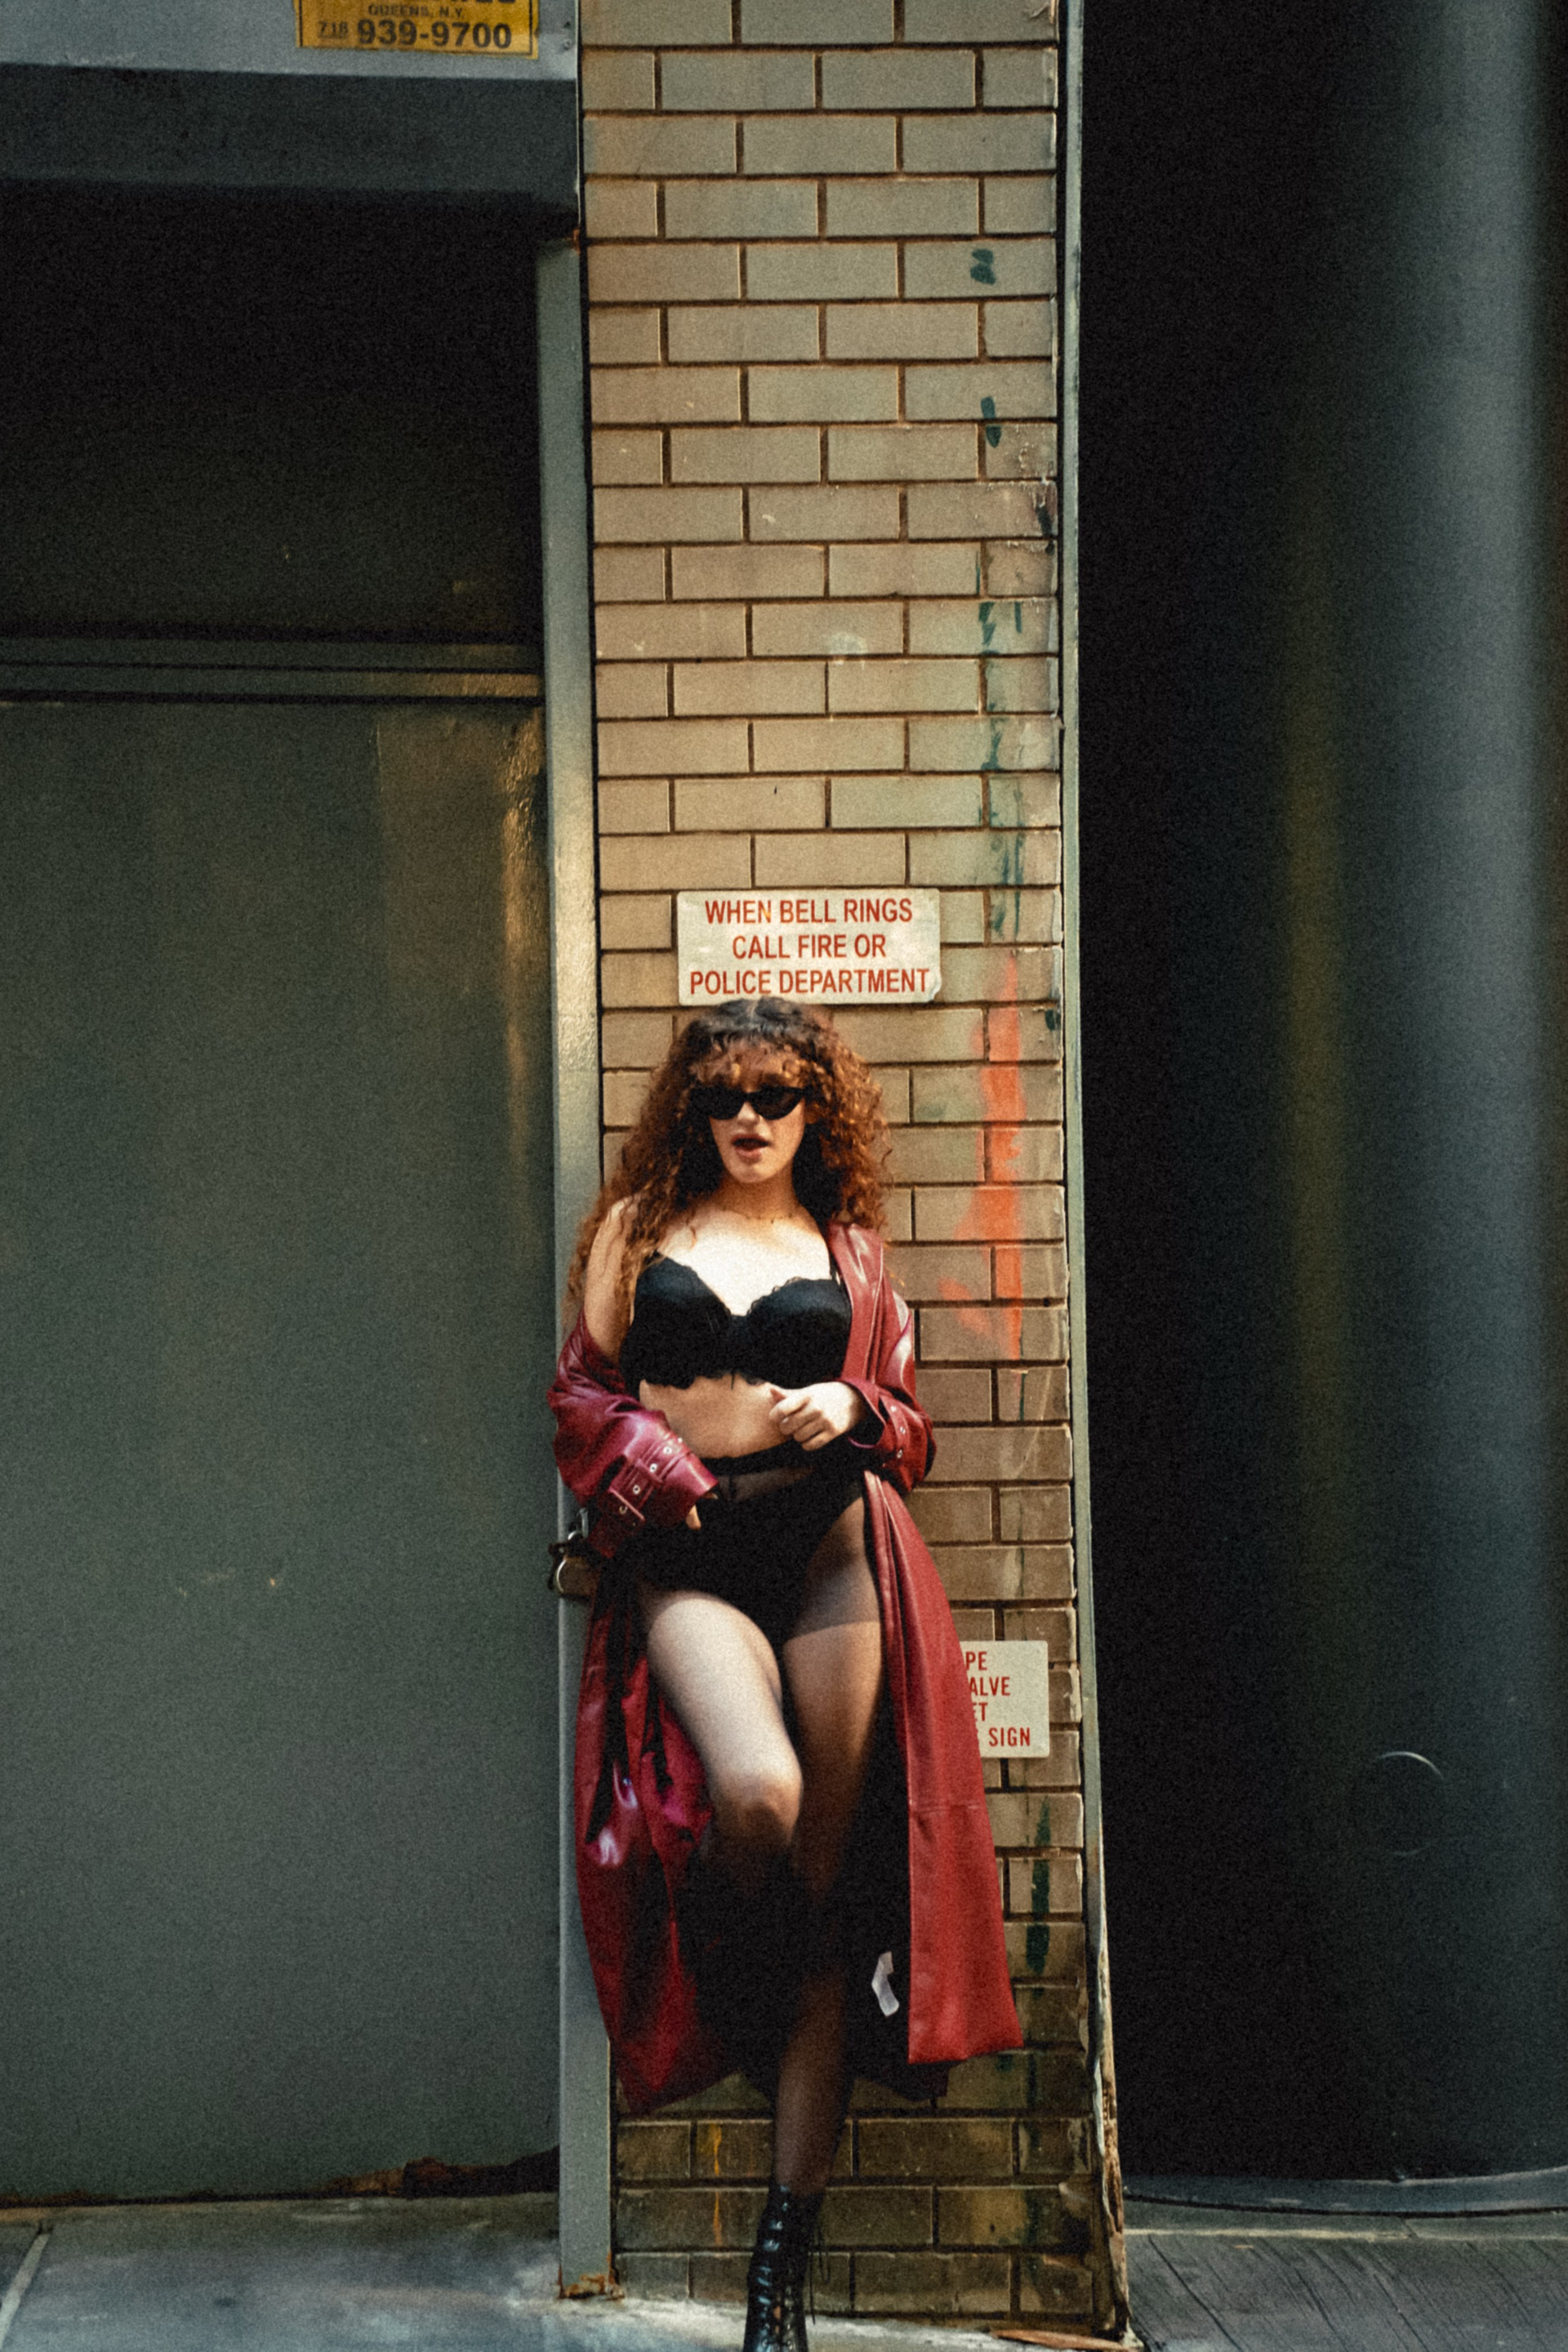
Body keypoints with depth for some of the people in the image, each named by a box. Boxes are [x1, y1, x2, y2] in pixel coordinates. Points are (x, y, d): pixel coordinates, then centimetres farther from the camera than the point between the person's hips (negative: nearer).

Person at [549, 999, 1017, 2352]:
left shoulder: (847, 1250, 17)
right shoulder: (638, 1230, 15)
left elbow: (909, 1422, 20)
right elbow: (585, 1395, 12)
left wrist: (851, 1408, -2)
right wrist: (673, 1477, -5)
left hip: (834, 1547, 1)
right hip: (688, 1556, -1)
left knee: (828, 1868, -4)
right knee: (755, 1797, -32)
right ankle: (756, 2001, 3)